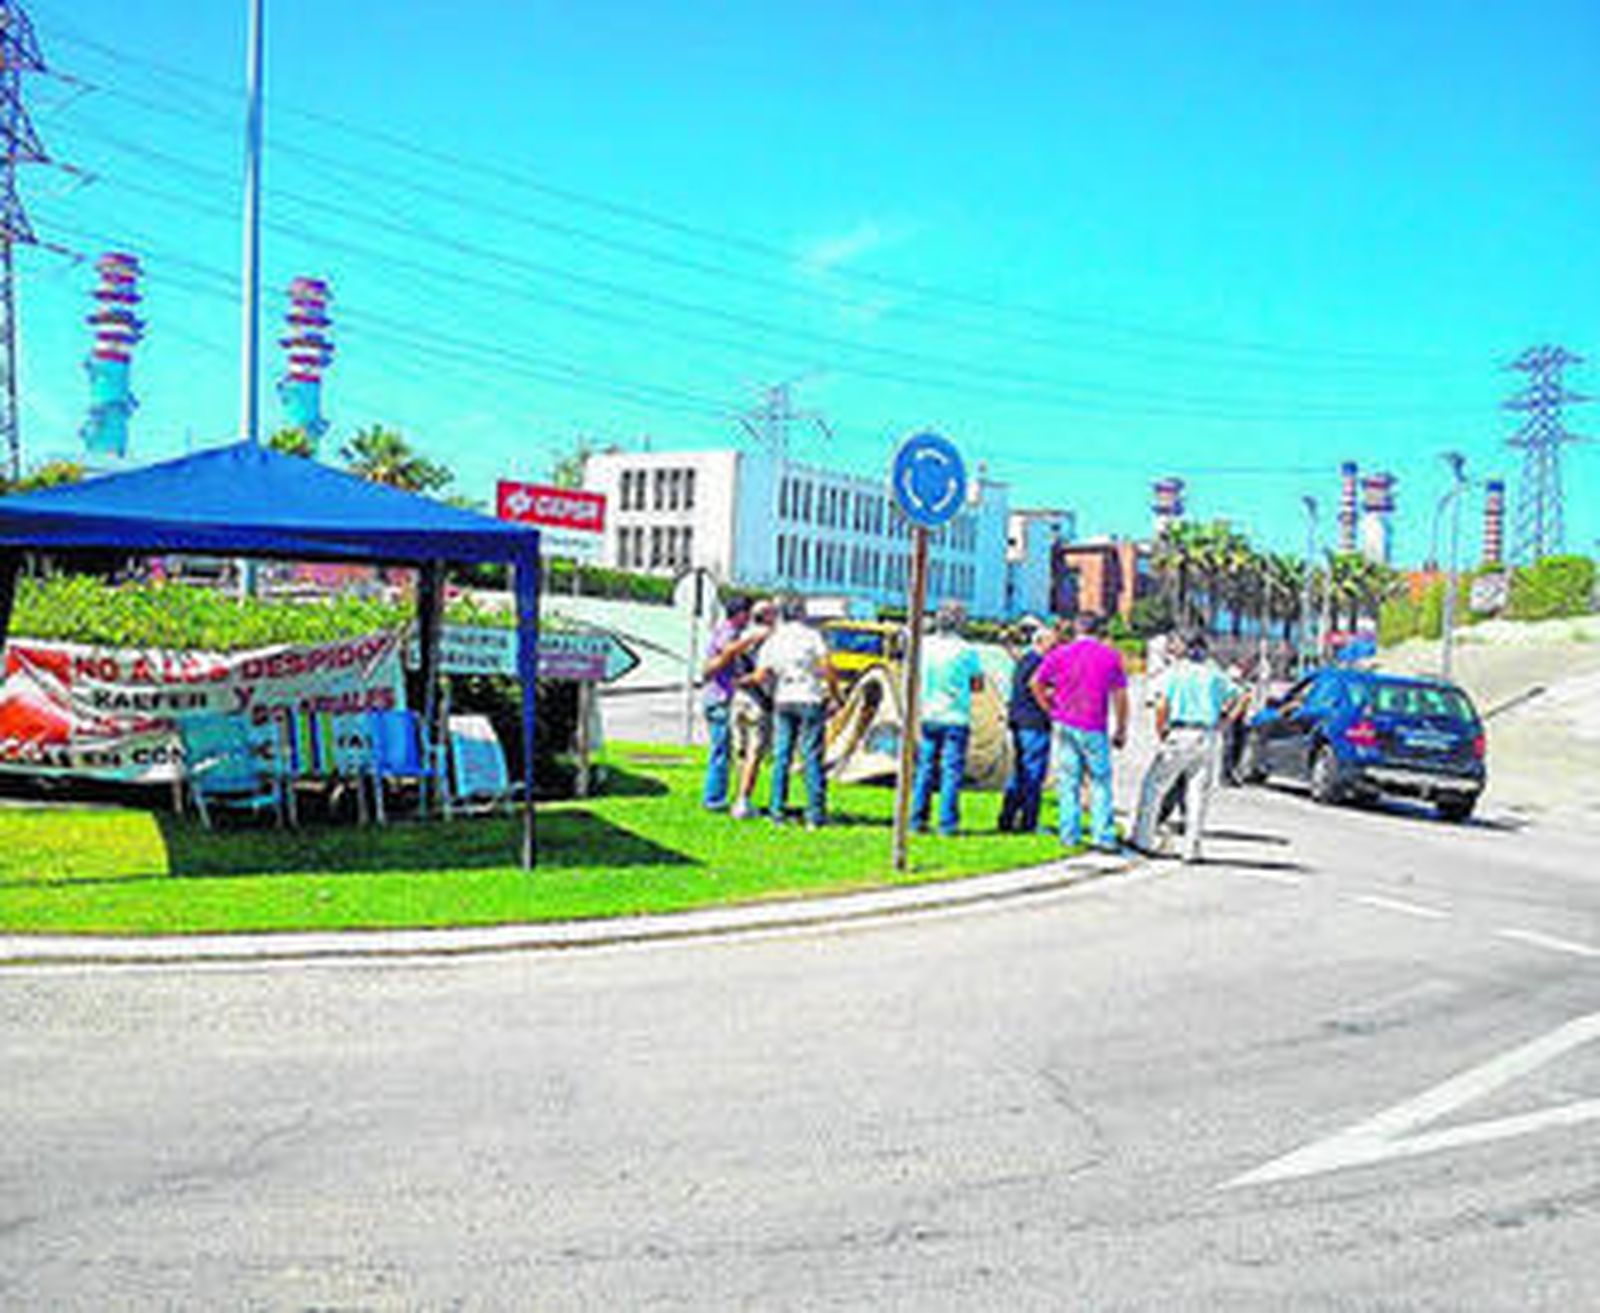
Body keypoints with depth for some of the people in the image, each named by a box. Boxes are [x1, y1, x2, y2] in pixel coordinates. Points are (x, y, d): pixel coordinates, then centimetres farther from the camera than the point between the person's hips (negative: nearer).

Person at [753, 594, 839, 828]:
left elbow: (760, 676, -2)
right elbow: (827, 668, -11)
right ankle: (815, 815, 0)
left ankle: (777, 811, 7)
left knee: (781, 758, 8)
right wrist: (835, 692, 2)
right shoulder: (811, 636, -4)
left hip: (783, 702, 3)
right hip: (810, 701, -3)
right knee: (811, 758, -1)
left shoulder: (771, 642, 5)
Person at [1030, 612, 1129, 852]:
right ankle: (1104, 836, 1)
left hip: (1064, 725, 2)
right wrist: (1121, 729, 7)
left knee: (1068, 782, 7)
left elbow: (1035, 683, -3)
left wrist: (1051, 709, 8)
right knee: (1100, 782, 5)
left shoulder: (1060, 653, 3)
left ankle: (1070, 836, 9)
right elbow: (1120, 696, 0)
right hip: (1094, 729, -2)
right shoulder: (1111, 655, 0)